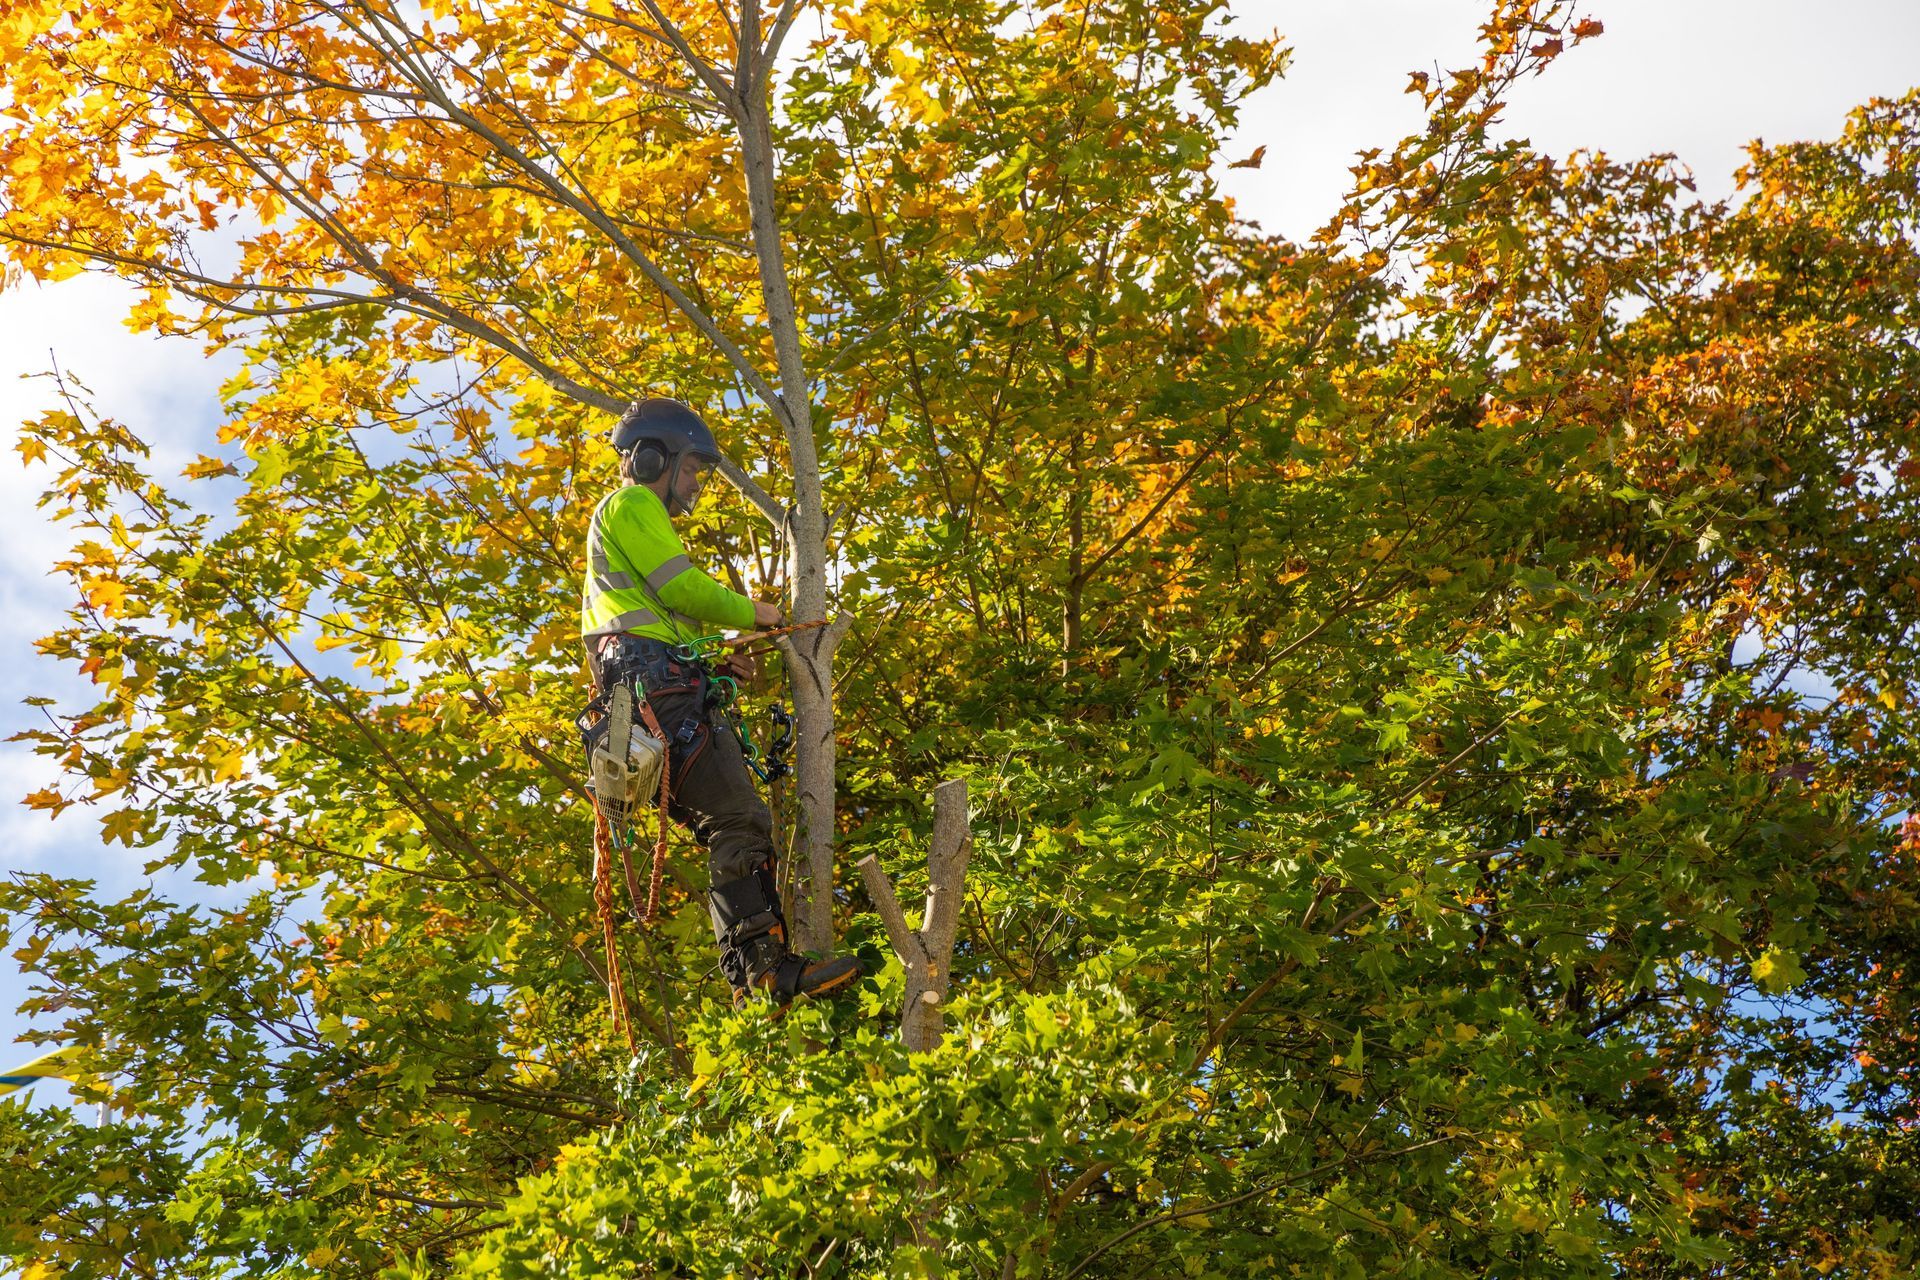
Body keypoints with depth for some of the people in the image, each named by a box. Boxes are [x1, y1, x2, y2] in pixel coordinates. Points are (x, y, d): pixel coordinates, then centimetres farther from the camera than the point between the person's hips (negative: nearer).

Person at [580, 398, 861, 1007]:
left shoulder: (641, 518, 36)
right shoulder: (632, 504, 3)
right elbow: (682, 588, -9)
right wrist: (752, 613, 5)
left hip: (659, 686, 11)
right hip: (655, 677, -11)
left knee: (727, 829, 4)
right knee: (739, 818, -20)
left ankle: (748, 976, -2)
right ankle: (765, 961, -28)